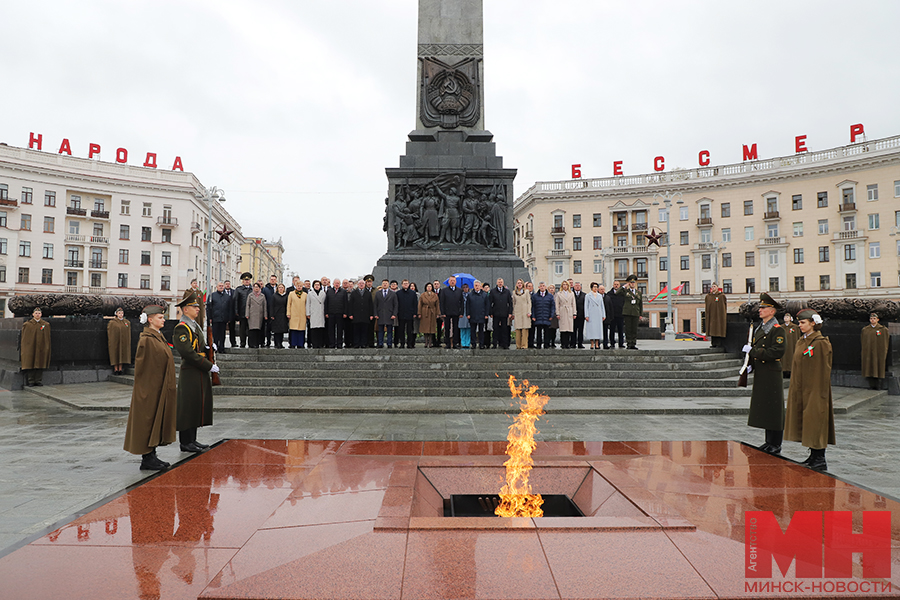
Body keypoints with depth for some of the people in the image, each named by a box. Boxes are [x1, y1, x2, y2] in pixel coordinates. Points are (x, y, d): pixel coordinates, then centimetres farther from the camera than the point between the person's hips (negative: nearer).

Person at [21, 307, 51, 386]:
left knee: (40, 364, 2)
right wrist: (23, 347, -1)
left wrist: (47, 348, 4)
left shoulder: (46, 325, 7)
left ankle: (39, 381, 8)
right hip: (30, 348, -1)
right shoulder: (27, 324, 3)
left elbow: (47, 338, 8)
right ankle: (30, 381, 4)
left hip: (41, 348, 1)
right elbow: (24, 337, 4)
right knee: (30, 364, -1)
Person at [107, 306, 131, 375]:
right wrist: (110, 342, -6)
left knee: (122, 353, 1)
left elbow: (128, 333, 10)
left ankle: (120, 369, 4)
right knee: (115, 354, -3)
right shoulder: (112, 323, 0)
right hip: (115, 341, -3)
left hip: (123, 342, 3)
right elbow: (109, 333, 0)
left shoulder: (127, 323, 8)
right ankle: (116, 369, -1)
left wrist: (128, 342, 4)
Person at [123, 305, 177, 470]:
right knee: (148, 419, -2)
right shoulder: (146, 340, -15)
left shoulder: (158, 337, 13)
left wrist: (170, 385, 18)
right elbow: (143, 366, -17)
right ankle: (146, 459, 6)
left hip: (159, 388, 10)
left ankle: (151, 456, 20)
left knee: (157, 420, 12)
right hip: (150, 388, -9)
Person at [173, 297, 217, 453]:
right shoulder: (181, 328, -13)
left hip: (200, 373, 9)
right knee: (188, 406, -3)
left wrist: (207, 348, 2)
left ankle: (192, 440, 22)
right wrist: (209, 366, -19)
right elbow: (188, 353, -21)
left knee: (197, 406, 13)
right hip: (190, 374, -9)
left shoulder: (195, 326, 17)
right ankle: (186, 442, 6)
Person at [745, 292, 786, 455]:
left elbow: (778, 351, -21)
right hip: (760, 375, 8)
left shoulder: (777, 330, -11)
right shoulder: (759, 329, 15)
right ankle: (769, 442, 22)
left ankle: (776, 445, 7)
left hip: (772, 374, -8)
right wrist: (751, 365, 7)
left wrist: (753, 351, -20)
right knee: (764, 409, 13)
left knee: (774, 410, -1)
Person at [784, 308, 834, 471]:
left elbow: (823, 371, -14)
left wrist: (820, 393, -16)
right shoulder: (801, 341, 12)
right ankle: (813, 455, 20)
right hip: (801, 390, 8)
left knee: (815, 420, -5)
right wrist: (795, 389, 17)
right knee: (806, 421, 11)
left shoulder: (820, 343, -13)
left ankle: (820, 460, 1)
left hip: (814, 390, -8)